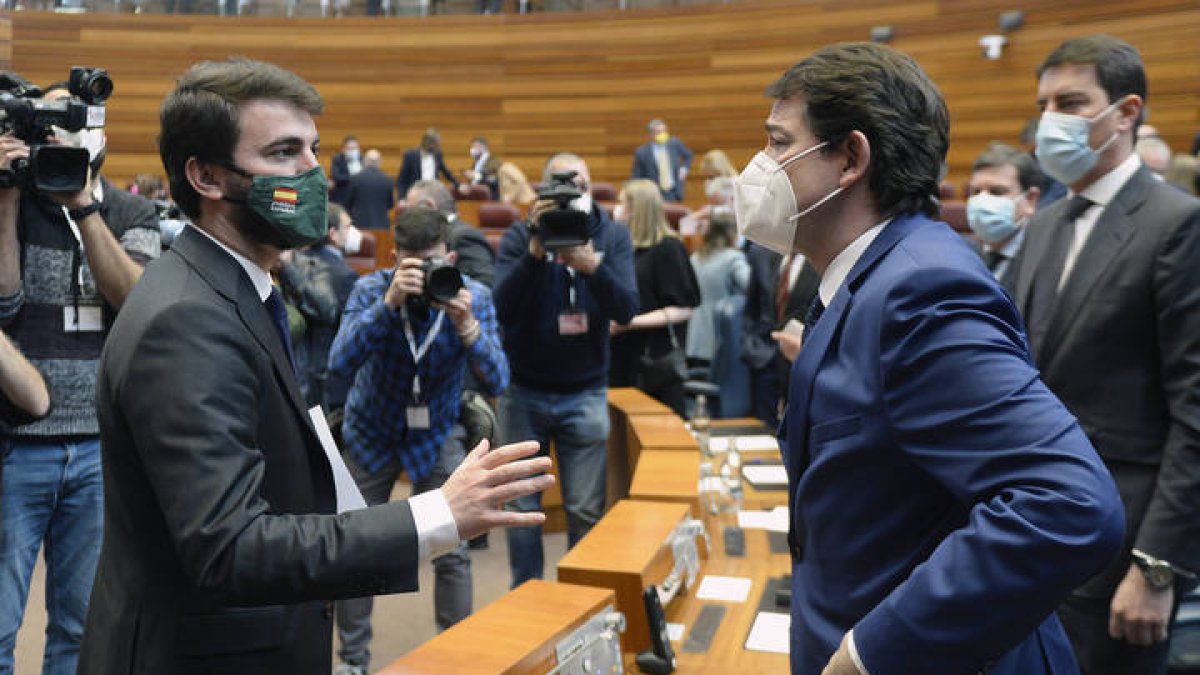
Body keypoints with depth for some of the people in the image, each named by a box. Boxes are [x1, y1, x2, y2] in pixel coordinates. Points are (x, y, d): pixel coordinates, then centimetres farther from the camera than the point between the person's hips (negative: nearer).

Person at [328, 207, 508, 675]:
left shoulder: (474, 297, -17)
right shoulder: (372, 289, -18)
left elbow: (496, 383, -23)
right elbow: (341, 363, -31)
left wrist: (467, 326, -40)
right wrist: (389, 303, -42)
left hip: (436, 434, 0)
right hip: (371, 431, 0)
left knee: (452, 553, -2)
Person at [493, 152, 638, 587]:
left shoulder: (612, 236, -2)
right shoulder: (519, 236, -6)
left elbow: (626, 310, -14)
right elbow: (503, 309, -19)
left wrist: (592, 266, -31)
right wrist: (536, 251, -31)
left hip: (585, 393, 0)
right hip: (523, 392, 0)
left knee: (587, 509, 4)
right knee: (522, 505, 9)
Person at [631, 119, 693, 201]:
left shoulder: (675, 143, 0)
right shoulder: (642, 152, -9)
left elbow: (688, 156, 19)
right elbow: (635, 178, -3)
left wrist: (684, 168, 2)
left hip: (675, 193, 4)